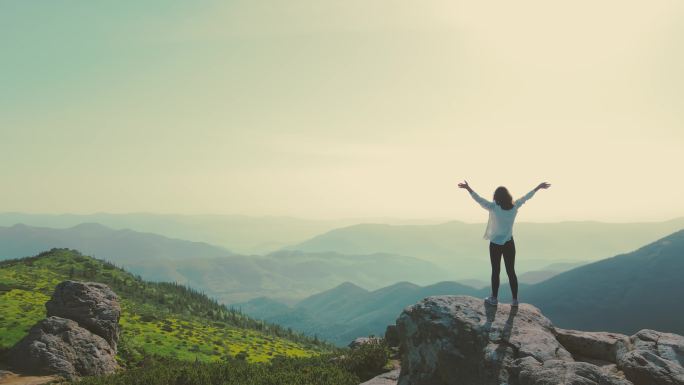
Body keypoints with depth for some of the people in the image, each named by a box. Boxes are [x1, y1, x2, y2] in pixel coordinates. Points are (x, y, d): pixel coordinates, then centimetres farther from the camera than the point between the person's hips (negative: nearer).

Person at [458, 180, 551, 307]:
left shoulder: (494, 207, -16)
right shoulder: (514, 206, -5)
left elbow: (479, 199, -24)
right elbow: (526, 197, 8)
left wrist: (468, 188, -30)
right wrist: (538, 187, 21)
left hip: (496, 244, -3)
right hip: (509, 244, 3)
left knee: (495, 271, 8)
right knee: (511, 271, 11)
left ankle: (494, 298, 17)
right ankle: (515, 299, 16)